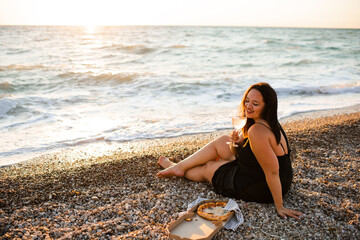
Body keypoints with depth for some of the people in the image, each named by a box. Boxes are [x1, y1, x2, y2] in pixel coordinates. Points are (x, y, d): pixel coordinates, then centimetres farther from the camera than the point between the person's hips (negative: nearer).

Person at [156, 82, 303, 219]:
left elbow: (272, 171, -30)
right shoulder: (271, 123, 1)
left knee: (206, 168, 12)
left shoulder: (257, 131, -31)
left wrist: (279, 207, -23)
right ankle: (179, 166, 29)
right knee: (221, 141, 16)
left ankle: (180, 168, 42)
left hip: (258, 189, -9)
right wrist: (236, 142, -12)